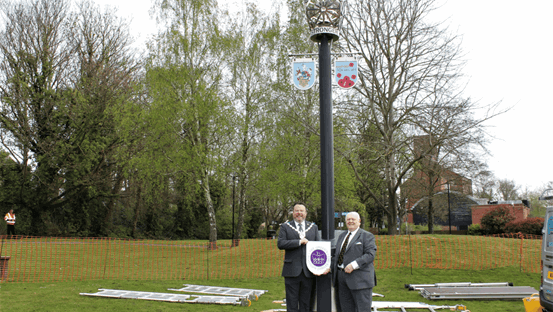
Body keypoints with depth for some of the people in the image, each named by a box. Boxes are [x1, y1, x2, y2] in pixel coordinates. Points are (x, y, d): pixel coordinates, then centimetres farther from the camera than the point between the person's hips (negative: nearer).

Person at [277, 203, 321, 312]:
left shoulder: (313, 227, 14)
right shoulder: (285, 227, 6)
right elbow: (280, 244, -8)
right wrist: (299, 242, -13)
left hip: (308, 271, 2)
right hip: (292, 270, -2)